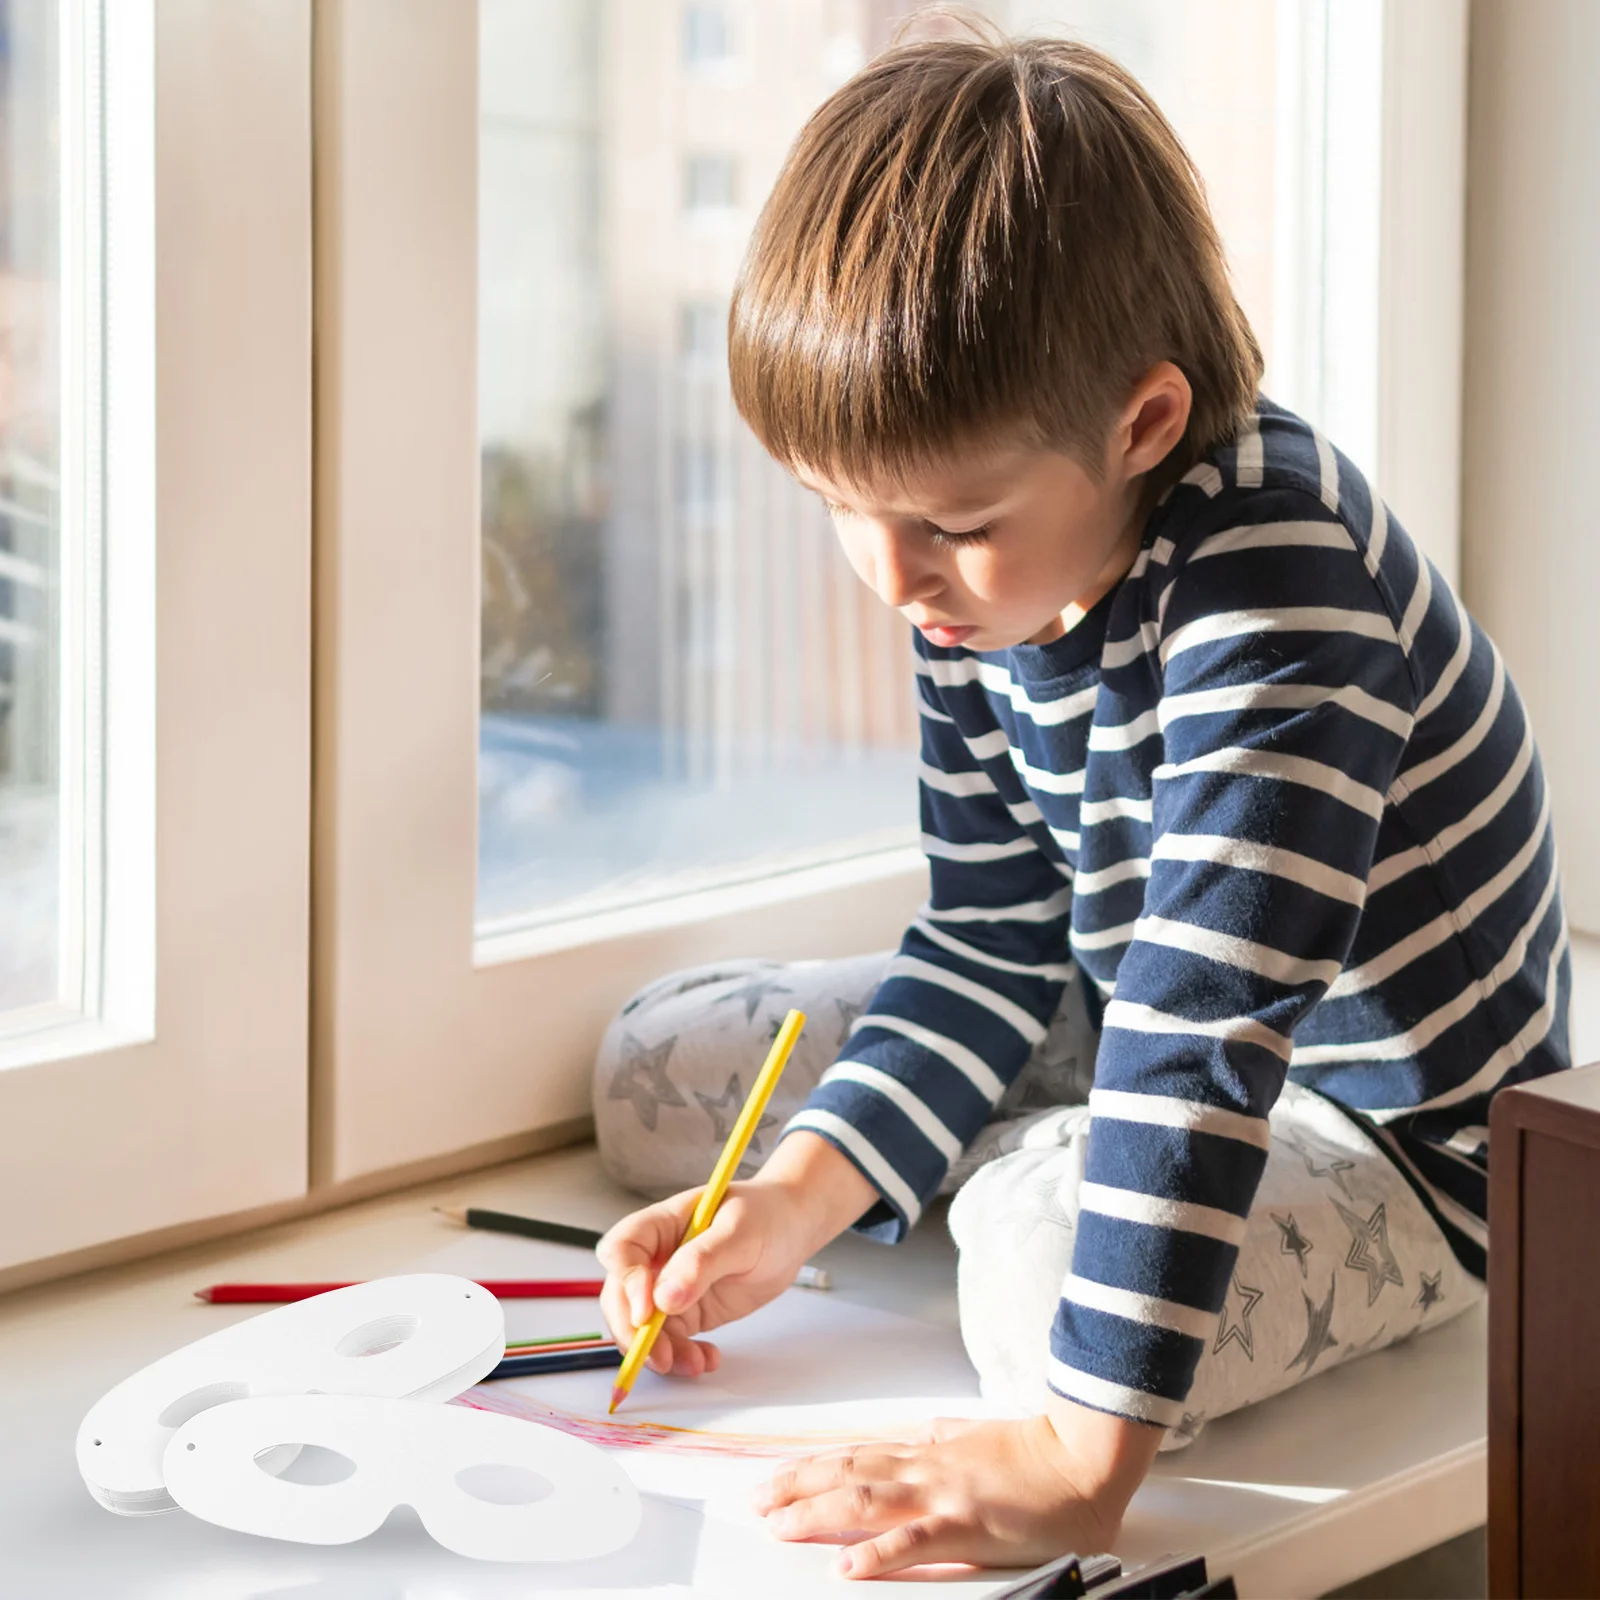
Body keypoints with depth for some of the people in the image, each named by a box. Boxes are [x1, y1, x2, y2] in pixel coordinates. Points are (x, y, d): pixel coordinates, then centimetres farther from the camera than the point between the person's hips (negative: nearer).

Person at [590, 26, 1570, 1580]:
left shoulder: (1270, 577, -35)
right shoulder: (977, 577, -8)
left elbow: (1206, 1029, -42)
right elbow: (994, 946, 1)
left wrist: (1083, 1453, -47)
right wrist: (796, 1201, -14)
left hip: (1398, 1119, -8)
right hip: (1123, 1026, 8)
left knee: (1049, 1262, -37)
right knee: (653, 1073, 9)